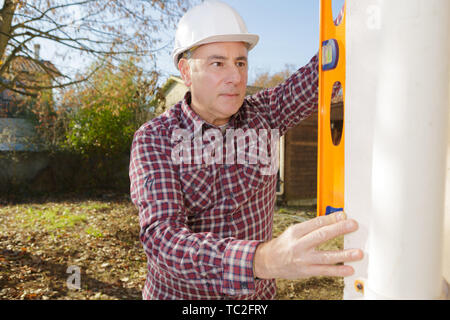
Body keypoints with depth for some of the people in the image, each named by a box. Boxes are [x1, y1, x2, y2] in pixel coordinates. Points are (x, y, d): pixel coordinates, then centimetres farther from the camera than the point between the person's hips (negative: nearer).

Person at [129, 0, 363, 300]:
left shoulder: (261, 113, -9)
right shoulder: (153, 140, -19)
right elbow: (162, 240, -32)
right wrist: (266, 258, -49)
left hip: (254, 293, 3)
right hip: (179, 293, -2)